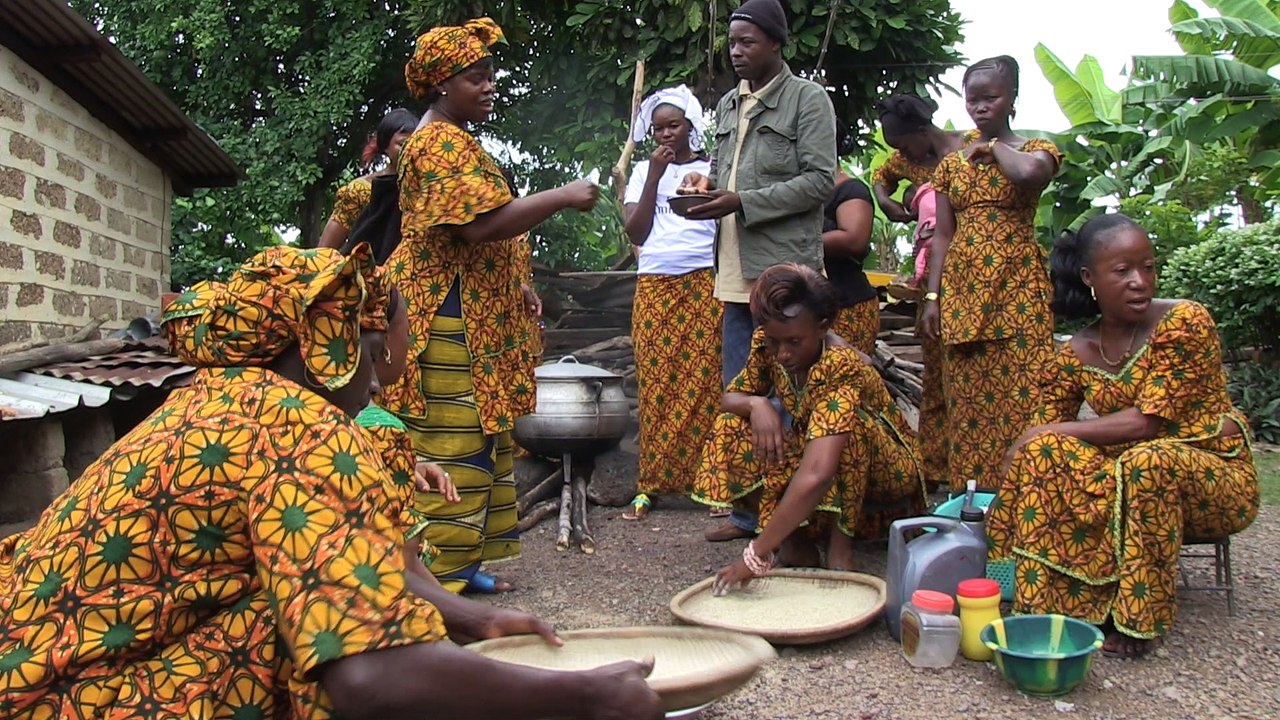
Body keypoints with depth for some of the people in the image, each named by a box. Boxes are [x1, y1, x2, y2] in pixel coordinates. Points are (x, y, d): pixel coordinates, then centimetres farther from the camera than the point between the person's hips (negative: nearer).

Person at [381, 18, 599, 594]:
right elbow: (482, 223, -25)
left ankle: (461, 563, 20)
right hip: (448, 321, -11)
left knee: (480, 440, 12)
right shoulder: (442, 142, -12)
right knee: (453, 446, -8)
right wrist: (561, 197, -17)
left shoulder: (451, 140, 22)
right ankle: (439, 576, -1)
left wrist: (518, 289, 23)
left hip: (470, 318, 11)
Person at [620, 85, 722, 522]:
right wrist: (655, 175, -2)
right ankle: (649, 485, 2)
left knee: (704, 381, -6)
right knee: (655, 382, -3)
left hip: (704, 283, -1)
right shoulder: (643, 171, 15)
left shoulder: (712, 169, 12)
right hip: (654, 285, 1)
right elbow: (635, 233, 4)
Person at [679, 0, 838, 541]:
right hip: (736, 271, 7)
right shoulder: (727, 105, 19)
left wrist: (742, 203, -16)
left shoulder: (808, 99, -2)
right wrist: (706, 182, 3)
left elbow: (821, 180, -10)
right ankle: (748, 510, 22)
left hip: (785, 269, -7)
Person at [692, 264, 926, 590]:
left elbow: (817, 475, -46)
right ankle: (796, 539, -14)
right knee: (733, 424, -15)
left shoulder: (842, 368, -35)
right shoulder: (765, 345, -15)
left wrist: (756, 555, -48)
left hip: (886, 468, -5)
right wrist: (756, 404, -26)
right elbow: (730, 397, 0)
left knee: (842, 420, -37)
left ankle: (841, 540, -20)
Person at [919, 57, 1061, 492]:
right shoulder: (952, 163, 15)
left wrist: (995, 146, -5)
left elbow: (1030, 172, -23)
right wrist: (933, 297, 3)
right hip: (962, 290, 4)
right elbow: (943, 235, 12)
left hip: (1016, 288, -4)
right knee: (967, 403, 4)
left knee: (1019, 396, -9)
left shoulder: (1035, 150, 4)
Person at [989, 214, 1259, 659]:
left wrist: (1049, 433, -18)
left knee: (1148, 461, -36)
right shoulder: (1076, 355, -2)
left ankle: (1138, 620, -21)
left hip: (1216, 478, -4)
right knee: (1044, 455, -21)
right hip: (1129, 476, 4)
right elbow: (1039, 434, -2)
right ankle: (1051, 602, -14)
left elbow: (1147, 422, -21)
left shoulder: (1184, 321, -16)